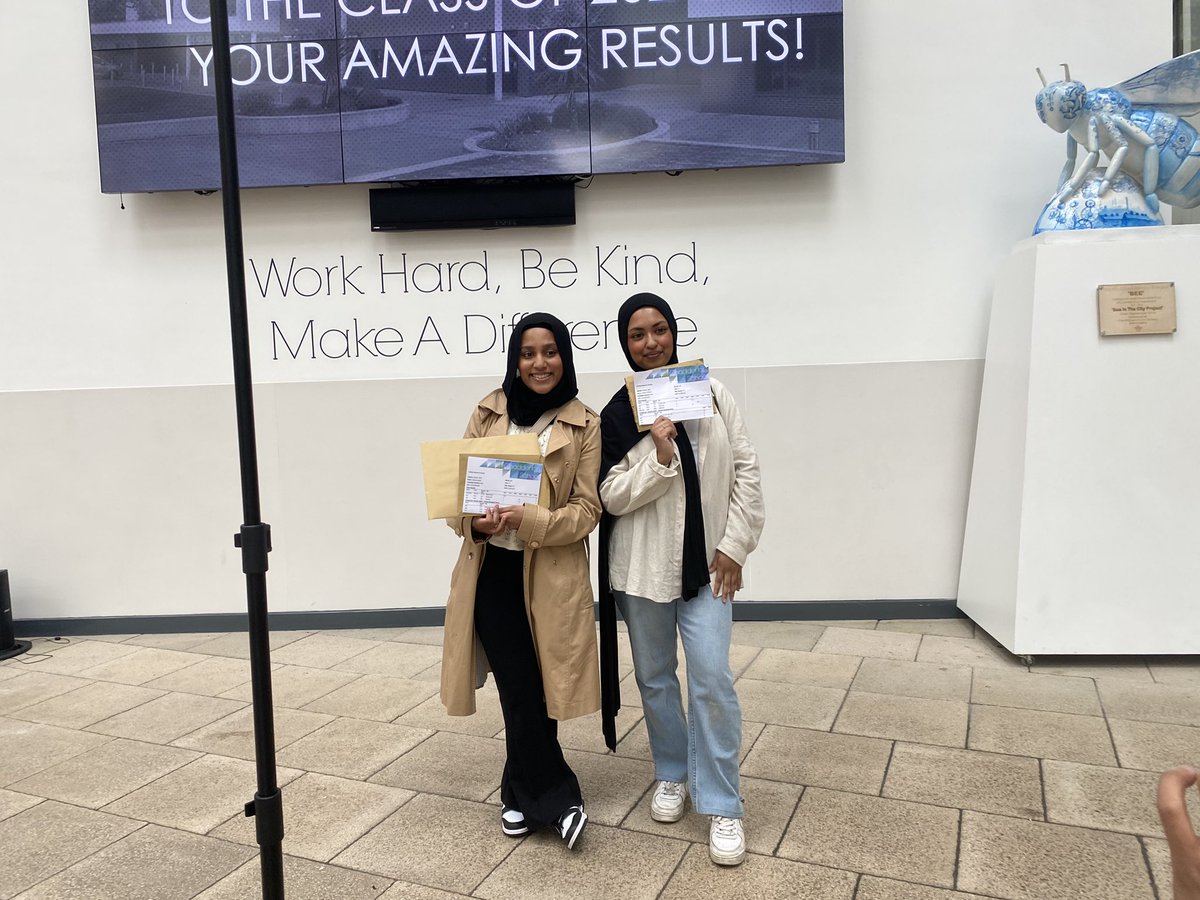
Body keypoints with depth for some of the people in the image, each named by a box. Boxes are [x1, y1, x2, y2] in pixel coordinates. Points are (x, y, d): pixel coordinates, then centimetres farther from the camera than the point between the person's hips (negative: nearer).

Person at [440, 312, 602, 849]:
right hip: (490, 570, 2)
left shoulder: (584, 426, -4)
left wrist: (526, 519, -23)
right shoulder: (488, 412, 4)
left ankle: (523, 793, 30)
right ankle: (554, 798, 22)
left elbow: (587, 510, -7)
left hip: (551, 577, -2)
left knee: (531, 688, 8)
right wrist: (474, 520, -16)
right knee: (518, 688, 5)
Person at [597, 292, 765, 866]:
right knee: (654, 678, 14)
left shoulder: (713, 394, -1)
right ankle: (672, 776, 36)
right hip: (641, 568, 1)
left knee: (712, 680, -5)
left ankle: (721, 806, 11)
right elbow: (612, 495, -7)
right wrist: (660, 456, -21)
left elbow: (746, 471, 0)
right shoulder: (617, 414, -2)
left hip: (705, 564, -1)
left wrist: (735, 546, -5)